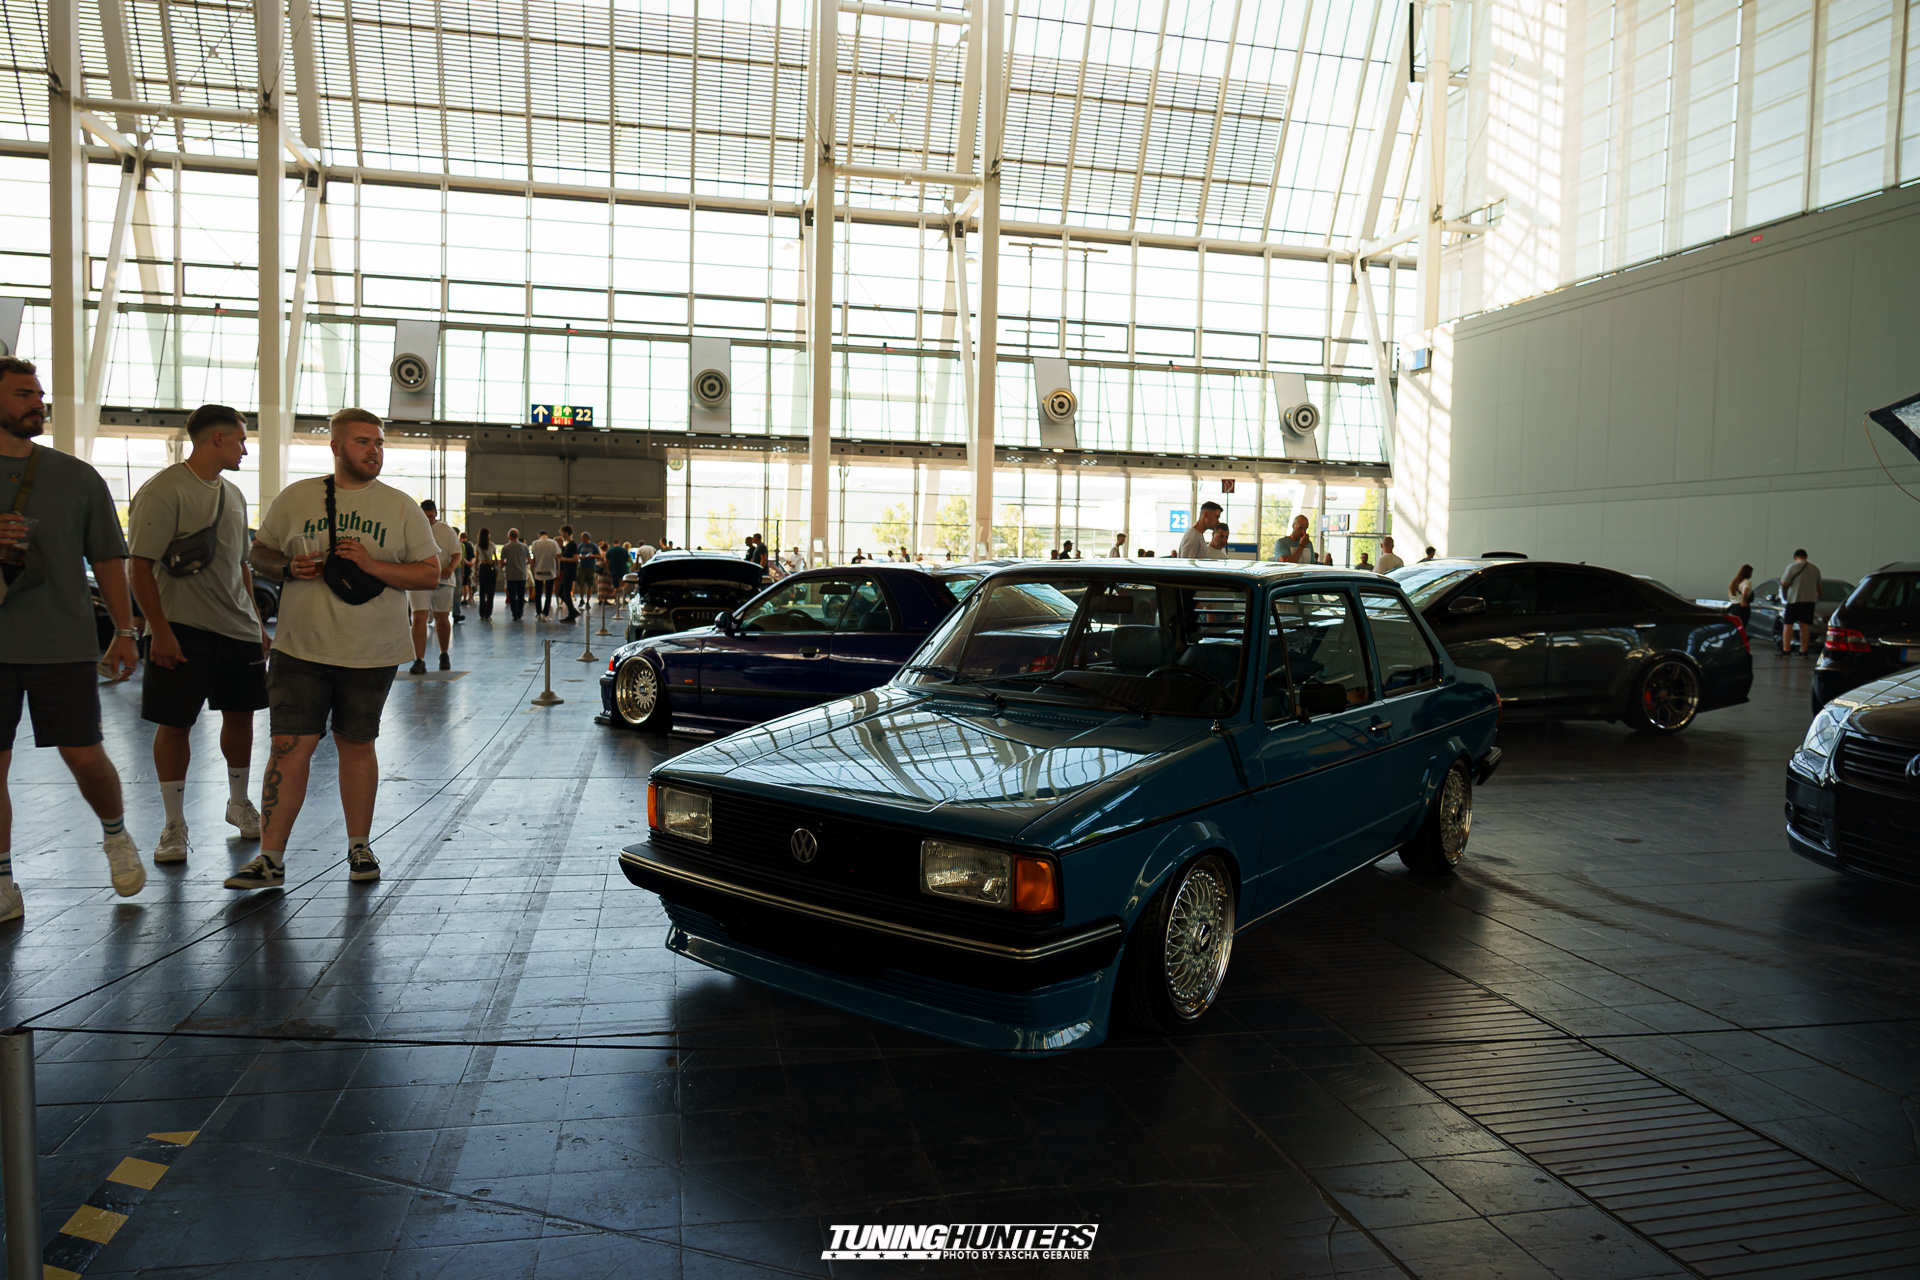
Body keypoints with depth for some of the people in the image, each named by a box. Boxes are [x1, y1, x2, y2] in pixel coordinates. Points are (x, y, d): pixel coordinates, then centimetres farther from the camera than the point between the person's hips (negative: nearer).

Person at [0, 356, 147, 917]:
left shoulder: (77, 477, 7)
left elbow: (108, 559, 9)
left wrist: (124, 631, 5)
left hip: (64, 643, 0)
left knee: (84, 756, -1)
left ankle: (116, 836, 27)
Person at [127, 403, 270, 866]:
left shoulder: (233, 494, 14)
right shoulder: (163, 491, -10)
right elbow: (141, 566, -14)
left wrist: (256, 622, 18)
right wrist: (160, 631, -18)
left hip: (238, 628, 7)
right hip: (182, 628, -7)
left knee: (240, 714, 12)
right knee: (175, 723, 0)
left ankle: (238, 804, 30)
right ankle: (174, 825, 11)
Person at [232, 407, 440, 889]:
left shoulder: (402, 507, 2)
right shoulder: (295, 498, 5)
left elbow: (431, 574, -2)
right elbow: (260, 552, 14)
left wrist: (372, 565, -16)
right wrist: (288, 568, -9)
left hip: (371, 652, 0)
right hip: (301, 649, 0)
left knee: (357, 744, 11)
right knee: (289, 746, -4)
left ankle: (359, 847, 25)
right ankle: (270, 859, 3)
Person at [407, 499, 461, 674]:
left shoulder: (446, 530, 3)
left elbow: (456, 554, 0)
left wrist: (451, 568, -20)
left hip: (442, 581, 0)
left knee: (442, 619, 10)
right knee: (418, 619, -12)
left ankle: (444, 655, 30)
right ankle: (419, 661, -13)